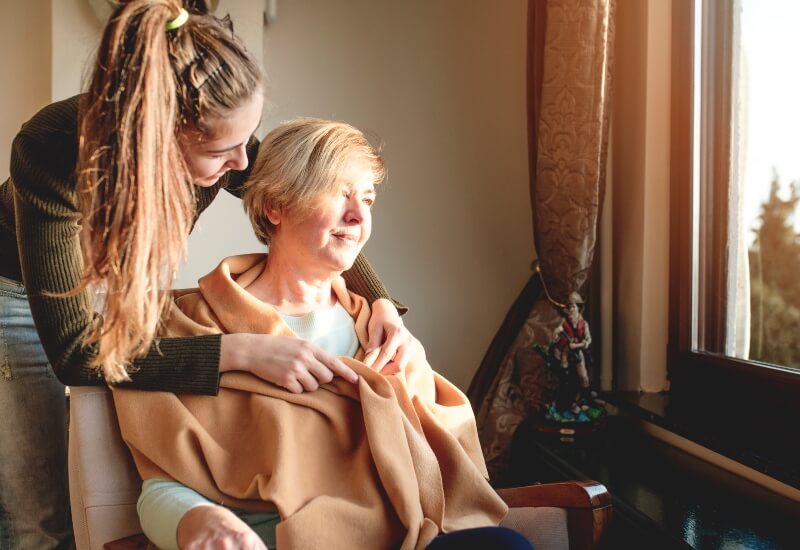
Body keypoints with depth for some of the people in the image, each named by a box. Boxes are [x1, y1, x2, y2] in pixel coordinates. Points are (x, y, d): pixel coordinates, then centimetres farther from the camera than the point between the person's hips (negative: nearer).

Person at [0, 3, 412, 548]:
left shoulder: (217, 140, -25)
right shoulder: (53, 151, -37)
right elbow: (75, 351, -37)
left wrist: (381, 303, -23)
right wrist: (242, 351, -44)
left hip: (131, 287, 4)